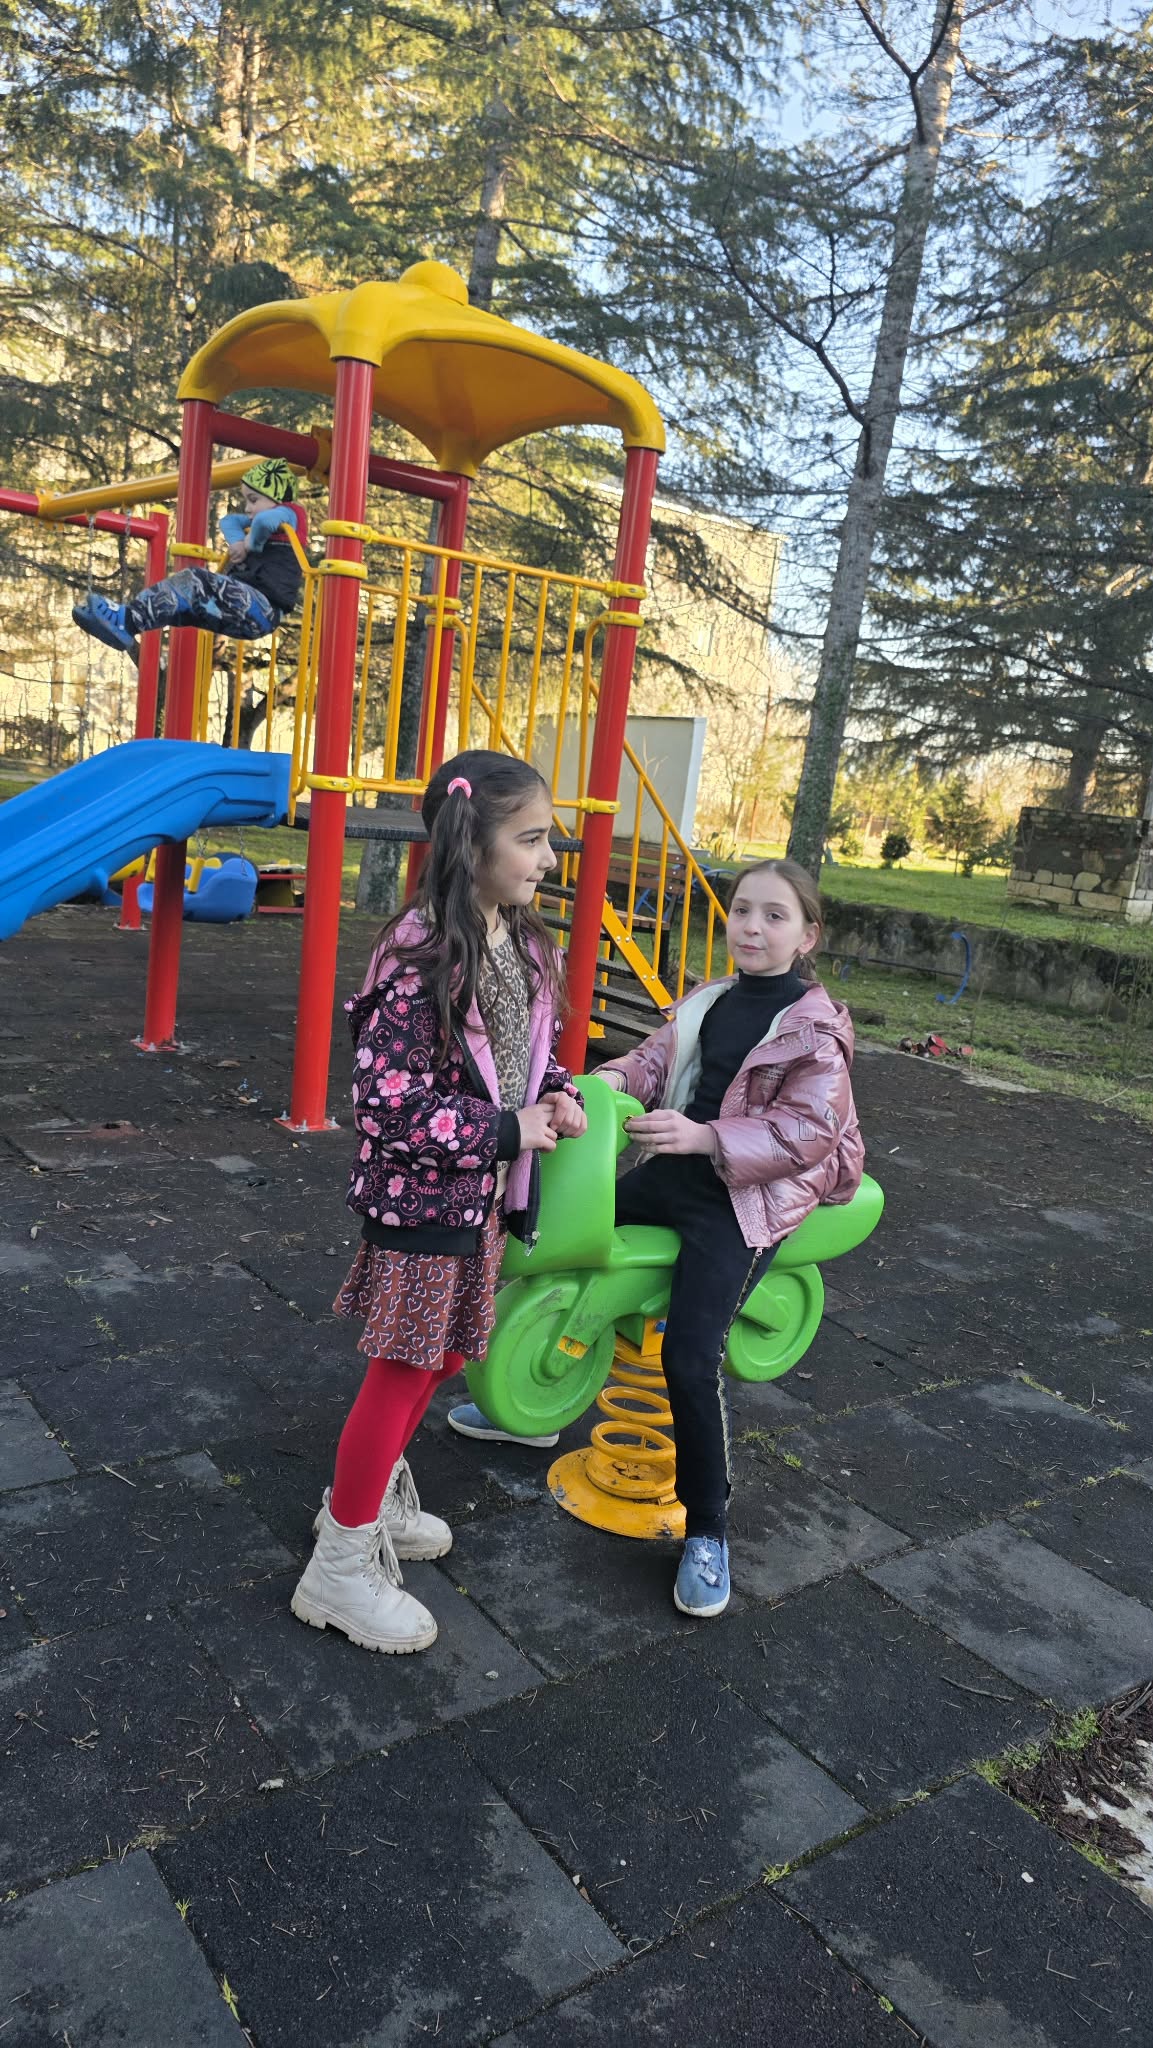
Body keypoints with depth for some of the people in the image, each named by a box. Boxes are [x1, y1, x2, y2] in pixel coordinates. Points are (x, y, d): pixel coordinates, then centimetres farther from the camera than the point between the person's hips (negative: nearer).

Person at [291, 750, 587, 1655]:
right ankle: (342, 1563, 24)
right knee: (405, 1369, 4)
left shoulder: (525, 945, 2)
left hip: (486, 1196, 8)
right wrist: (505, 1132, -21)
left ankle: (371, 1496, 44)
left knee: (443, 1356, 21)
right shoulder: (421, 954, -24)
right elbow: (390, 1101, -25)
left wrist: (556, 1095, -4)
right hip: (423, 1199, -8)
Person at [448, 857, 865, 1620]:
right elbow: (659, 1057, 8)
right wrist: (611, 1078, -15)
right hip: (674, 1173, 8)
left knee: (691, 1355, -19)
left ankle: (707, 1531, 2)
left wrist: (702, 1136, -29)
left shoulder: (817, 1028, -12)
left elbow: (805, 1131, -18)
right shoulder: (709, 1000, 9)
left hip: (746, 1200, -7)